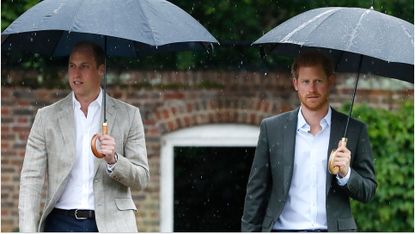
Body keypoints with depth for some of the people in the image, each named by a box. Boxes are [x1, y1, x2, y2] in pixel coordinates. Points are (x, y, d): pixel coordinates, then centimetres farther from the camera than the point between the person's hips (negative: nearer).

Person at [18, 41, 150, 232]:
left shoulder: (128, 116, 7)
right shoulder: (47, 117, 9)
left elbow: (142, 179, 5)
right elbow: (31, 179, 5)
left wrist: (113, 160, -15)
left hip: (111, 224, -1)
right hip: (62, 223, 1)